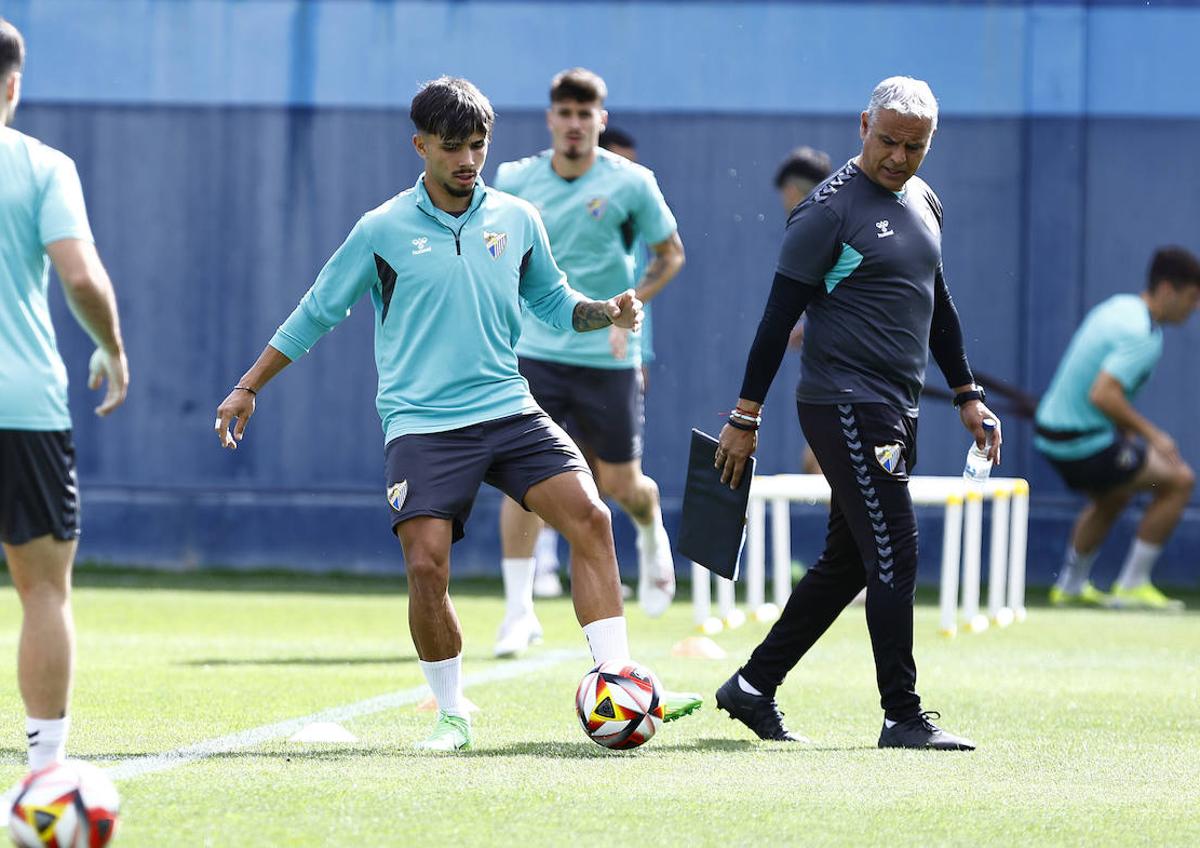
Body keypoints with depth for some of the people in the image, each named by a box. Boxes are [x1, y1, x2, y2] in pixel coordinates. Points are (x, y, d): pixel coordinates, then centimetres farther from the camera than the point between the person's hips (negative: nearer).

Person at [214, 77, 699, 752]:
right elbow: (317, 313, 10)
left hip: (508, 410, 3)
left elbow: (553, 300, 22)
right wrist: (249, 388, 13)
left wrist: (607, 312, 1)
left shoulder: (517, 220, 8)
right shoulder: (384, 230, 0)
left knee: (589, 518, -17)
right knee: (427, 566, -16)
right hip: (421, 425, -3)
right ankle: (452, 715, 4)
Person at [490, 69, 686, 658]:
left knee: (619, 485, 6)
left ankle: (652, 535, 43)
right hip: (535, 352, 1)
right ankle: (519, 610, -9)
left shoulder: (630, 183, -7)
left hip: (607, 359, -1)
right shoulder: (515, 180, -1)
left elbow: (670, 254, 4)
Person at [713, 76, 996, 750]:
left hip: (898, 412, 9)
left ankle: (754, 686, 20)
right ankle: (904, 716, -5)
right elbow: (780, 315, -11)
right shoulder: (831, 209, -11)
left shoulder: (924, 202, 14)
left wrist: (967, 393, 23)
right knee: (894, 559, -10)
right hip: (845, 408, -9)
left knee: (849, 562, 11)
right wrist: (746, 417, -11)